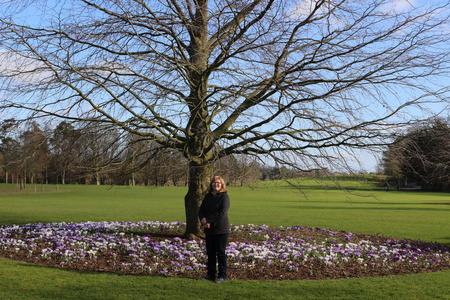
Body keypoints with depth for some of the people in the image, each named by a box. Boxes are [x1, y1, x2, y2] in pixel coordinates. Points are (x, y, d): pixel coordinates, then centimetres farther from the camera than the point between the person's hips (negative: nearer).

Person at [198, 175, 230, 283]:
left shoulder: (224, 196, -7)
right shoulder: (208, 196, 13)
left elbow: (222, 213, -17)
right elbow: (201, 210, 9)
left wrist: (208, 220, -18)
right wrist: (203, 220, -12)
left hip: (221, 230, -6)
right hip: (209, 229, 6)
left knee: (220, 253, -1)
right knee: (210, 253, 12)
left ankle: (222, 275, 8)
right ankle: (210, 274, 22)